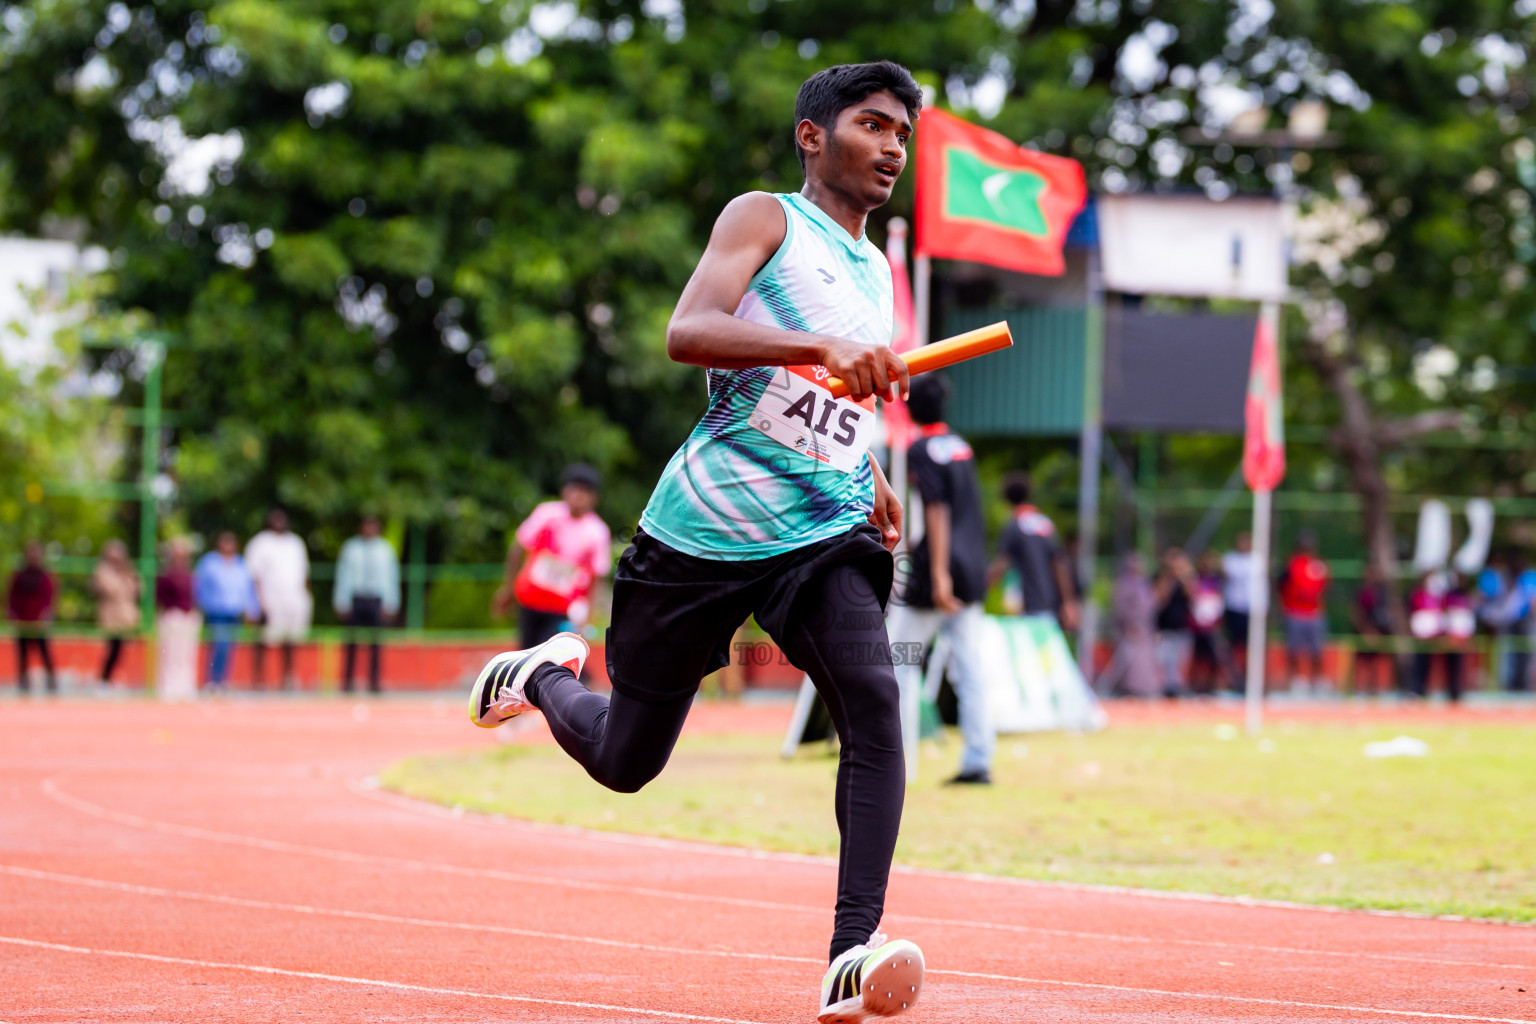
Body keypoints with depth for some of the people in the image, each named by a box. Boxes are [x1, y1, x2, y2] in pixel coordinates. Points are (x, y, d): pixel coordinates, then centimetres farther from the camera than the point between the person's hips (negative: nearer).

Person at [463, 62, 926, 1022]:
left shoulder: (877, 273, 18)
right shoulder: (764, 219, -2)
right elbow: (687, 333, -22)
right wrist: (823, 347, -35)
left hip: (824, 537, 4)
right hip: (705, 533, -4)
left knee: (875, 704, -25)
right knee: (624, 761, 8)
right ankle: (549, 672, 44)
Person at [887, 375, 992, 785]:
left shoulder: (921, 450, -10)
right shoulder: (960, 445, 13)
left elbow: (937, 510, -19)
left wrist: (939, 574, -24)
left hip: (937, 570, -7)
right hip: (972, 570, 7)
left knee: (899, 659, 3)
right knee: (969, 667, 4)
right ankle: (978, 762, -1)